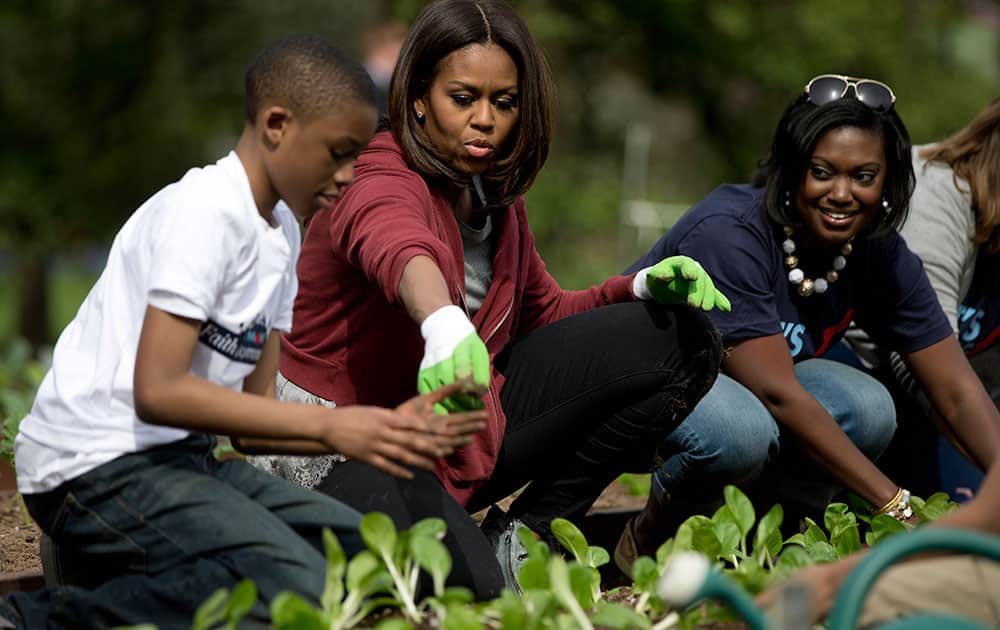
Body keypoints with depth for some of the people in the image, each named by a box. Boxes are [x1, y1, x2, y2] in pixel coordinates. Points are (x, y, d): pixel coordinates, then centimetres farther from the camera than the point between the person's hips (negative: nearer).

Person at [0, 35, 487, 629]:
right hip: (98, 466, -10)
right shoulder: (204, 211, -15)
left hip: (182, 456, 10)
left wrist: (382, 428, -3)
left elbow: (256, 405, 10)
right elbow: (157, 392, -24)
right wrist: (327, 425, -23)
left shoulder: (281, 233, 14)